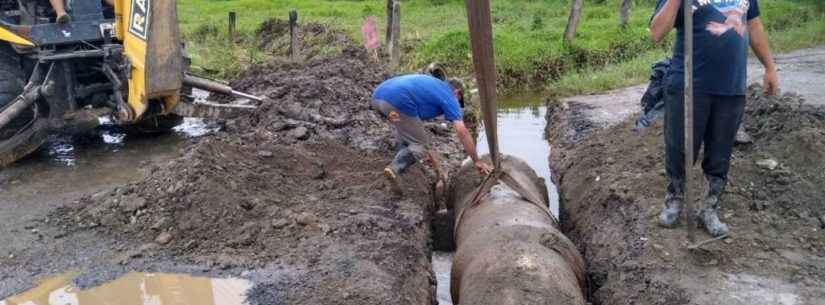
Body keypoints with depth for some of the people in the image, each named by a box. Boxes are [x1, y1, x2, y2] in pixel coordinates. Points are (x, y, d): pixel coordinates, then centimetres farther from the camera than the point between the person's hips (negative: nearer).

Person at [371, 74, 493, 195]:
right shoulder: (449, 95, 16)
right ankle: (394, 169, -11)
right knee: (420, 145, 10)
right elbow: (462, 132, 7)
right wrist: (477, 162, 15)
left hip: (378, 96, 8)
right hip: (397, 101, -8)